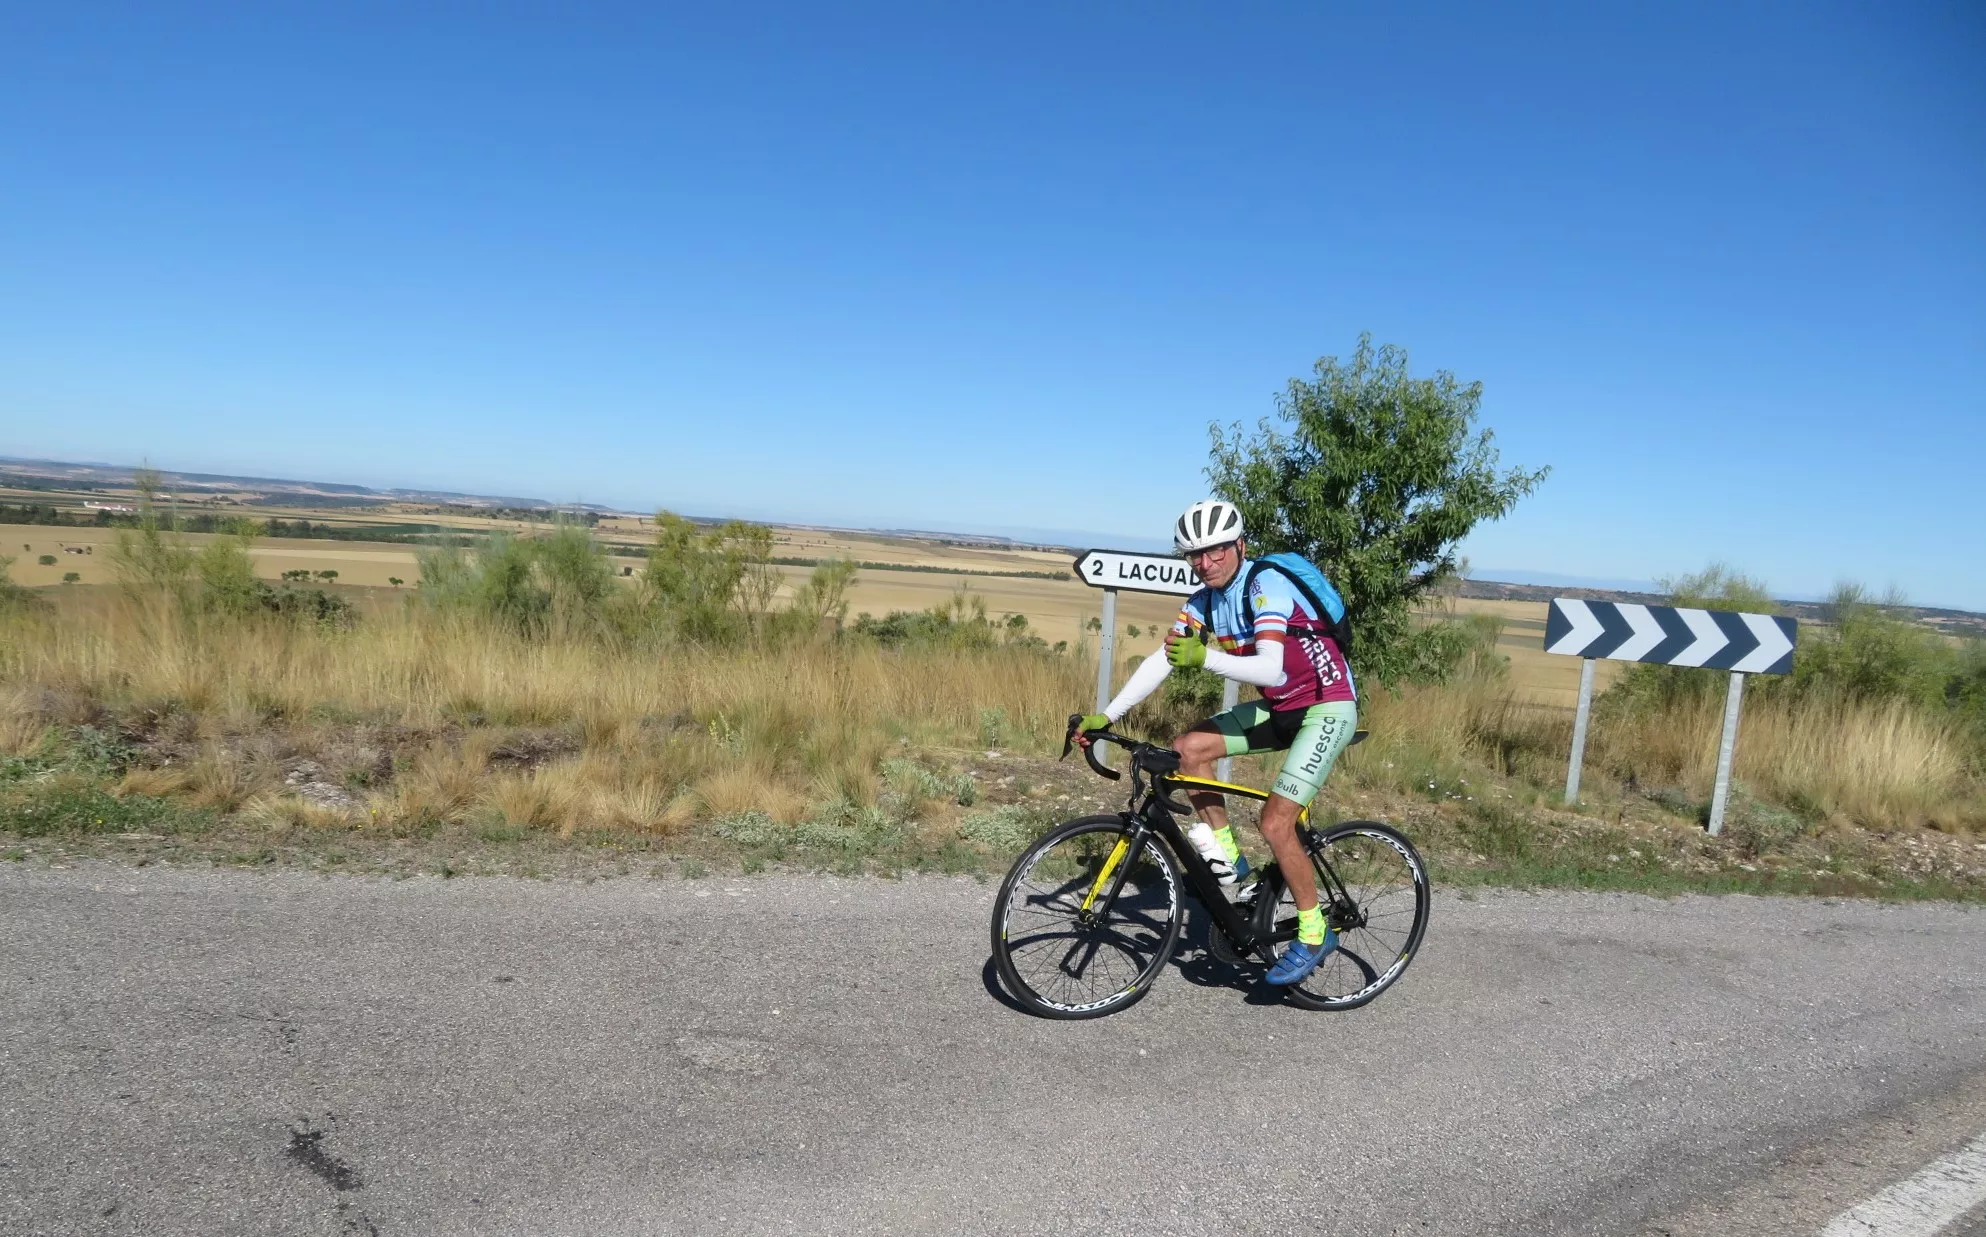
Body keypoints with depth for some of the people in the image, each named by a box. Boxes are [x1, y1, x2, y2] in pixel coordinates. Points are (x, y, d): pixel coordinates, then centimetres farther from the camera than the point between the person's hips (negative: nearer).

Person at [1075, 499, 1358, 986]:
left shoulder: (1266, 584, -23)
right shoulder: (1204, 601, -1)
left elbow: (1272, 671, -34)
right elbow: (1161, 660, -6)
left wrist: (1205, 657, -45)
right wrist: (1106, 716, -13)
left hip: (1328, 707, -8)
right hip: (1280, 708, 8)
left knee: (1275, 822, -16)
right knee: (1187, 748, -7)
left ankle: (1314, 934, 3)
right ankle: (1226, 855, 8)